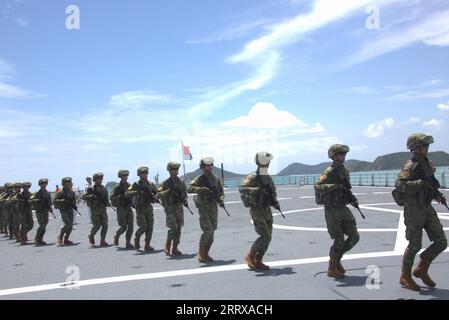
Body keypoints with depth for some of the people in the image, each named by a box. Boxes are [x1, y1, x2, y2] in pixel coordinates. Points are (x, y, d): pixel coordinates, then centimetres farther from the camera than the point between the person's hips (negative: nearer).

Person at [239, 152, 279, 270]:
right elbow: (242, 189, -28)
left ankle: (258, 262, 15)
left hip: (267, 210, 7)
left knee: (268, 237, 5)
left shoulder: (269, 178, 11)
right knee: (265, 236, -12)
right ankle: (250, 256, 7)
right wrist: (257, 190, -39)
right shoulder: (253, 177, -12)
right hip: (257, 211, -7)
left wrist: (275, 202, 2)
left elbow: (273, 193, 22)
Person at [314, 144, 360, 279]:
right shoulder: (328, 172, -14)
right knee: (339, 240, -5)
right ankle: (332, 269, 14)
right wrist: (335, 186, -37)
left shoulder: (345, 171, 10)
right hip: (332, 211, -7)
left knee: (354, 237, 4)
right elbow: (318, 187, -31)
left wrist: (352, 199, 7)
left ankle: (337, 259, 23)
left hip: (343, 209, 7)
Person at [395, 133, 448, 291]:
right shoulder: (410, 166, -15)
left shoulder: (427, 164, 10)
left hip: (427, 208, 8)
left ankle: (421, 269, 20)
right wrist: (422, 183, -33)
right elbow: (400, 185, -29)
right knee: (415, 246, 1)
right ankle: (405, 276, 20)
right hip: (414, 210, -8)